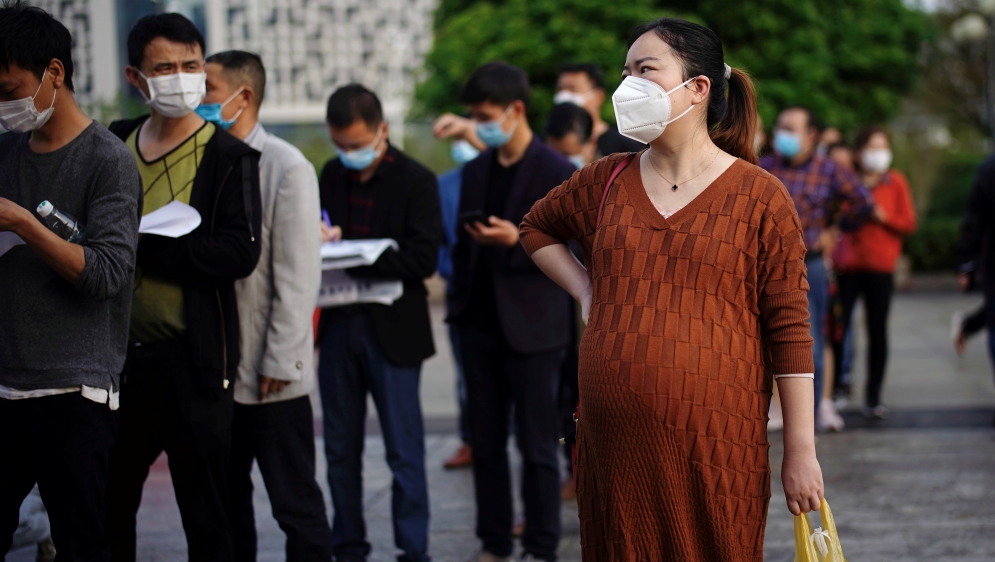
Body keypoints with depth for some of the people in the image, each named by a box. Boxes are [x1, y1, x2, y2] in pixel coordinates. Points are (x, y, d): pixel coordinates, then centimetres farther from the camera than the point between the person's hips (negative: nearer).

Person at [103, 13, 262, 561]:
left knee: (205, 512, 3)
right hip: (119, 355, 5)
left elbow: (239, 254, -17)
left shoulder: (229, 157, -5)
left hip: (191, 361, -5)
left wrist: (142, 244, -19)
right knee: (107, 507, 12)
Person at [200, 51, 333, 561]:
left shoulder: (286, 168, -10)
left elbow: (297, 276, -12)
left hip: (271, 379, -6)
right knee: (226, 505, 14)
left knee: (297, 508, 1)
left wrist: (279, 361, -15)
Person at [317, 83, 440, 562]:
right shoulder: (332, 175, 11)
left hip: (392, 331, -5)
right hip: (339, 326, 5)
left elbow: (423, 259, -13)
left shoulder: (415, 181, -6)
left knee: (404, 451, -1)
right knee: (340, 449, 9)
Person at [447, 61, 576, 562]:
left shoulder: (556, 173, -8)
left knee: (537, 447, 1)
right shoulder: (475, 171, 12)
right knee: (486, 443, 10)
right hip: (481, 327, 6)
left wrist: (517, 242, -23)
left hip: (532, 331, -6)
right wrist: (458, 308, 11)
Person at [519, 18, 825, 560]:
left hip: (716, 450, -4)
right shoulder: (606, 183, 10)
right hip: (614, 446, 4)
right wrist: (587, 294, 14)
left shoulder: (760, 197, -2)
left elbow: (789, 331, -4)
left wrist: (801, 451, -6)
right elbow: (536, 227, 31)